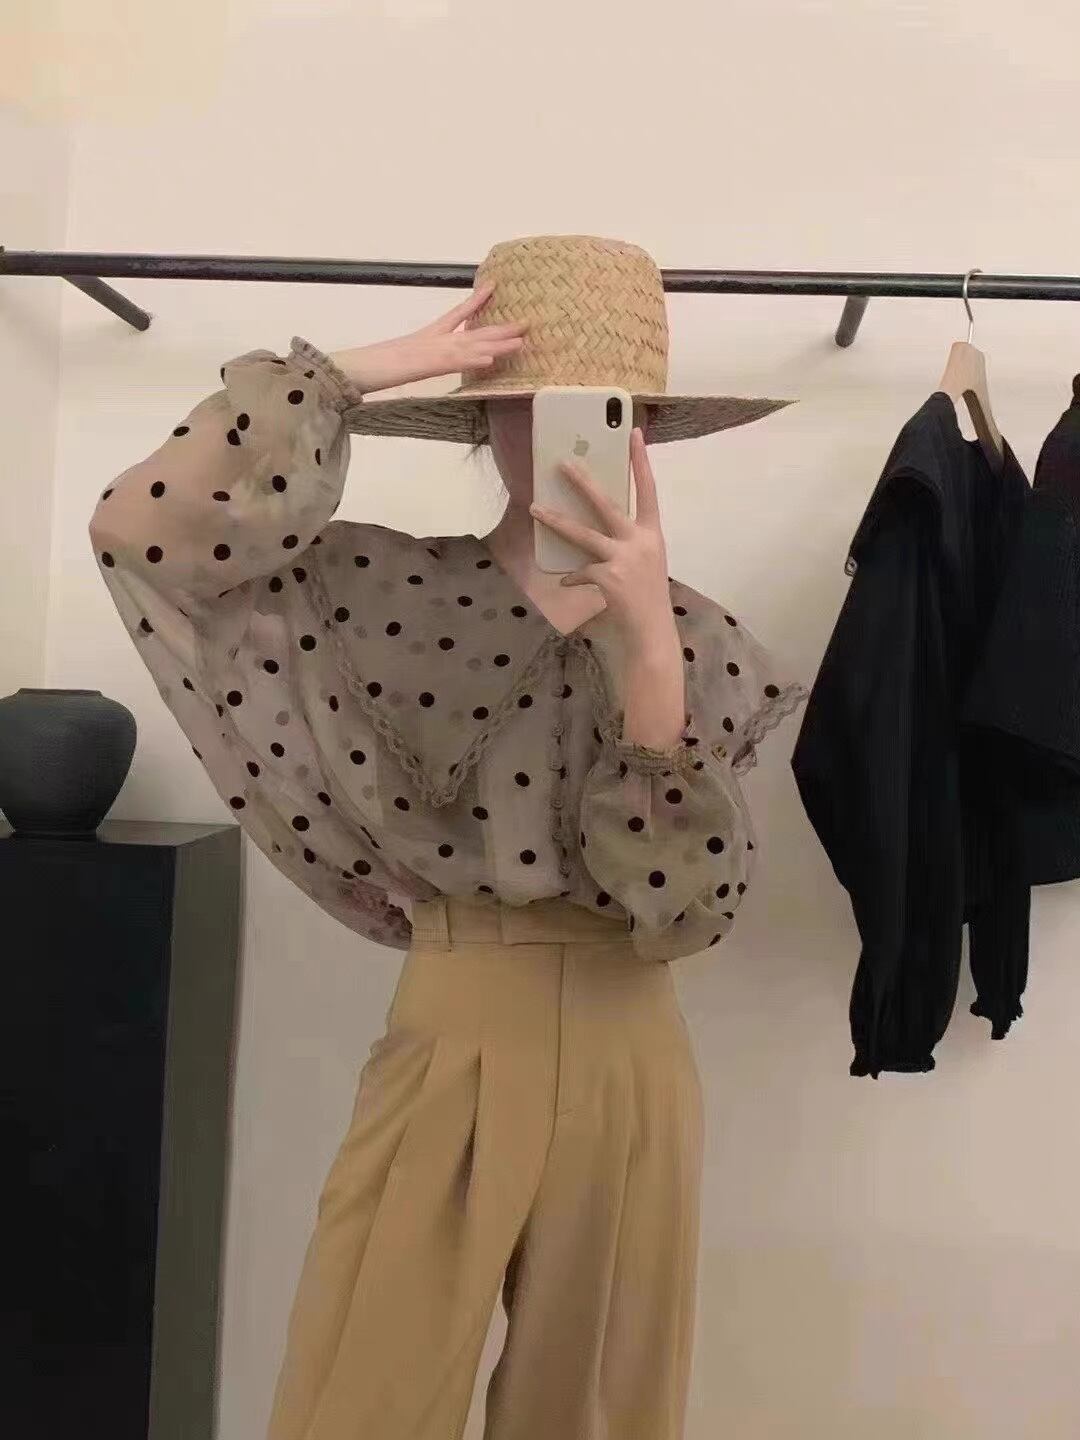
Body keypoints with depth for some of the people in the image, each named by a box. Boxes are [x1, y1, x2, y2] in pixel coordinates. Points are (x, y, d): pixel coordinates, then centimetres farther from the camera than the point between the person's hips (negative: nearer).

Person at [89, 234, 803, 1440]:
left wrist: (645, 635, -23)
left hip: (625, 1062, 2)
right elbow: (142, 527, -15)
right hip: (450, 1049, -1)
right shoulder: (388, 590, -3)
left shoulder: (695, 636, 0)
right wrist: (365, 369, -15)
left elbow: (684, 897, -12)